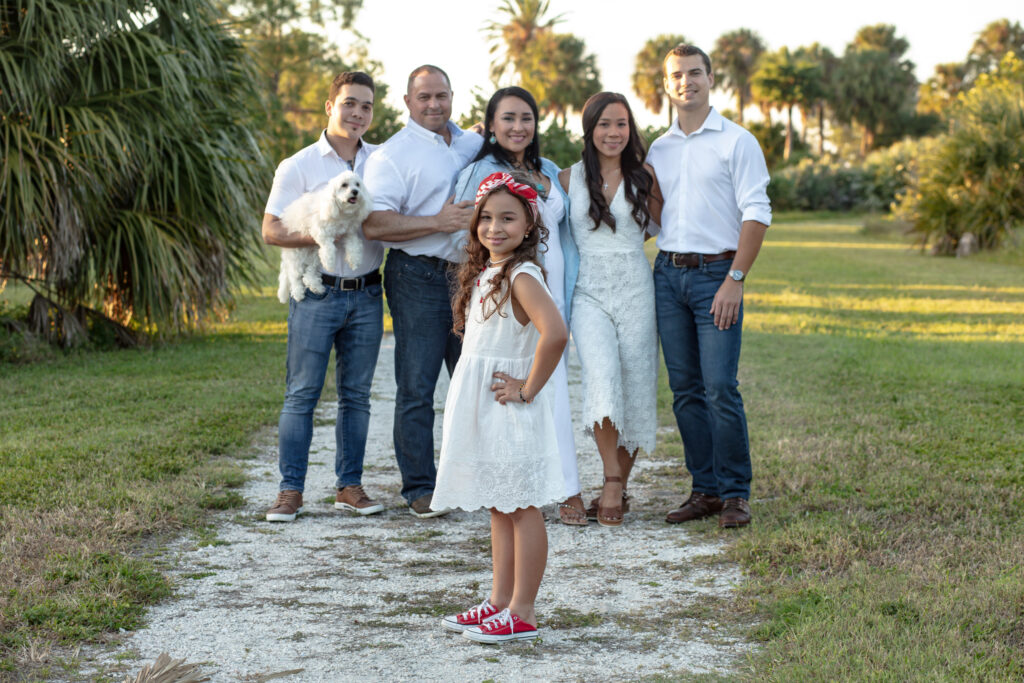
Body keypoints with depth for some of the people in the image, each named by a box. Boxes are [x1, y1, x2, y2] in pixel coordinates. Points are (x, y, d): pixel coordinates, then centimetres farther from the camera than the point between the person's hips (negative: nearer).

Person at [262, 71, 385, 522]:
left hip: (366, 295, 4)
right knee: (301, 393, -2)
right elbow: (271, 230, -6)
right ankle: (291, 489, 3)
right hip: (317, 294, -3)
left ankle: (349, 486, 16)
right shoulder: (299, 167, -1)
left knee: (356, 395, 8)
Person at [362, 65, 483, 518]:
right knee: (417, 387, -3)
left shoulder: (473, 144, 14)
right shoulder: (391, 155, -4)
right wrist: (437, 222, -20)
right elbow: (374, 225, -14)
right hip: (418, 279, -6)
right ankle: (419, 488, 4)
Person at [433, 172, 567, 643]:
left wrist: (528, 389, -21)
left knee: (521, 508, -2)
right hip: (480, 407, 9)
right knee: (498, 507, 14)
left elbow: (555, 333, -31)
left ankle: (521, 614, 4)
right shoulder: (482, 272, 11)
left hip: (510, 409, -9)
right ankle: (499, 602, 23)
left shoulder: (521, 275, -17)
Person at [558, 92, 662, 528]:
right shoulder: (568, 179, 4)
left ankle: (618, 488, 14)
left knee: (634, 391, 0)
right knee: (602, 378, -23)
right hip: (590, 293, -1)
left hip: (636, 292, 1)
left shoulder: (644, 177, 5)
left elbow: (662, 226, 15)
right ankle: (612, 480, -17)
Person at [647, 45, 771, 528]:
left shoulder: (736, 141, -1)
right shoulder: (659, 149, 15)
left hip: (716, 274, -5)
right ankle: (705, 490, 14)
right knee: (685, 389, 6)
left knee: (720, 388, -11)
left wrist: (735, 279, -14)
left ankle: (735, 494, -1)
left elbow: (756, 214, -7)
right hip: (668, 272, 5)